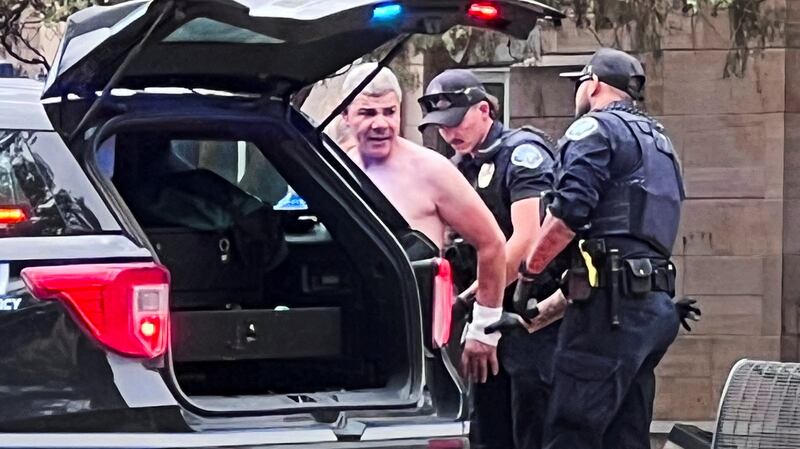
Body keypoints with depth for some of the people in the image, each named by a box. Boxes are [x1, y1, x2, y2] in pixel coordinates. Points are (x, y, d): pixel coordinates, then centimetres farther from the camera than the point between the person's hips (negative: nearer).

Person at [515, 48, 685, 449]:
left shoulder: (595, 129, -1)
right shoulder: (657, 142, 27)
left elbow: (568, 212, -15)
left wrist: (530, 272, -1)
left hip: (613, 303, -9)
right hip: (655, 302, 9)